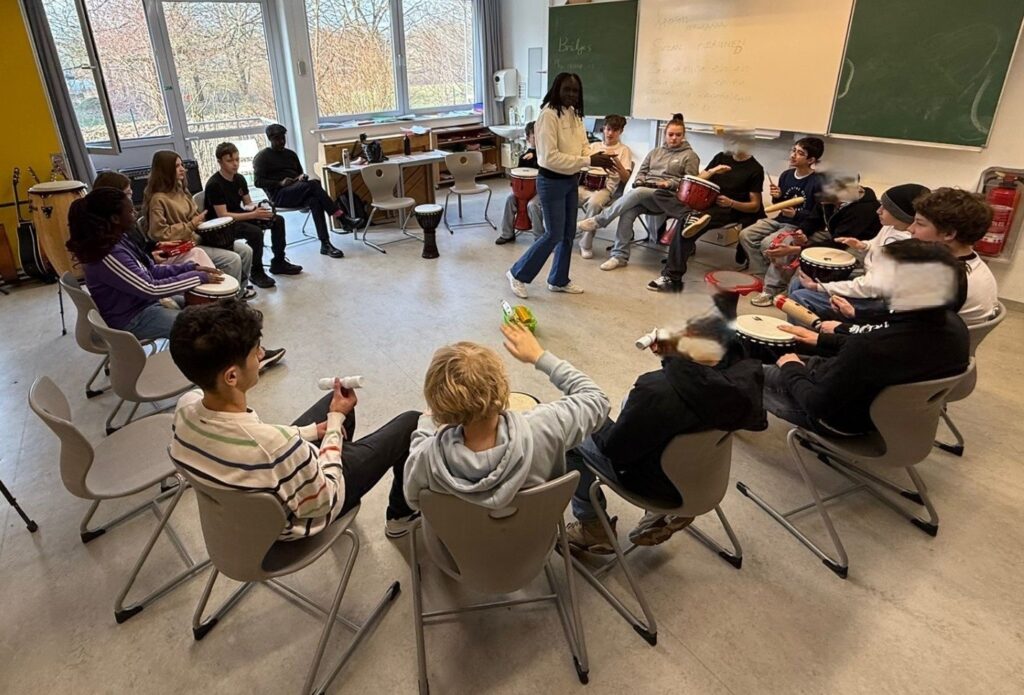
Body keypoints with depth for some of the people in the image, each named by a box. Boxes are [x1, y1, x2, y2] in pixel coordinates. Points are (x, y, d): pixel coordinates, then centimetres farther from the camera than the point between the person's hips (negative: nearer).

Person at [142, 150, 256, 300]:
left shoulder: (180, 190, 11)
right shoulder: (158, 199, -16)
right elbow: (159, 234, -21)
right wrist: (191, 225, -19)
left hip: (198, 237, 9)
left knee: (245, 250, -2)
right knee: (232, 259, -24)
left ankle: (240, 288, 16)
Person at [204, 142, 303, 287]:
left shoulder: (239, 178, 3)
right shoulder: (214, 185, -20)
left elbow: (248, 204, 12)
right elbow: (222, 215, -25)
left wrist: (257, 209, -13)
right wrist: (253, 215, -29)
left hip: (238, 217, 8)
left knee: (278, 220, -4)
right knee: (255, 232, -33)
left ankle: (278, 262, 7)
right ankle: (257, 272, -15)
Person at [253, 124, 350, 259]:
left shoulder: (291, 154, 23)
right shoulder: (262, 157, 6)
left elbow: (300, 173, 27)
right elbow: (258, 182, -2)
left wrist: (302, 176, 1)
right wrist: (280, 183, -16)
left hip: (298, 191, 5)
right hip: (279, 195, -5)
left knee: (314, 201, -34)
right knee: (313, 184, -32)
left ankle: (325, 244, -44)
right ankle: (343, 218, -36)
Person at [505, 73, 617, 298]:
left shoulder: (575, 114, 7)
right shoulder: (548, 115, -19)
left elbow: (583, 146, 9)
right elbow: (550, 157, -26)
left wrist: (598, 158, -15)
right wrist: (589, 161, -27)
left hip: (571, 181, 8)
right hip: (551, 182, -8)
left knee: (568, 233, 13)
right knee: (554, 235, -3)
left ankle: (559, 280, 28)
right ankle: (518, 274, 14)